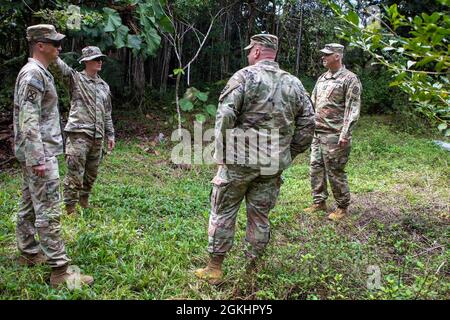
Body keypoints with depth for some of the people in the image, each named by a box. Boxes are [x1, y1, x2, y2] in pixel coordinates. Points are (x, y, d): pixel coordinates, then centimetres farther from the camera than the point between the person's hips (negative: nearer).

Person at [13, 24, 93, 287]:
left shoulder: (39, 73, 16)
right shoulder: (33, 74, -16)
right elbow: (29, 121, -23)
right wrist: (38, 158, -25)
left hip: (39, 152, 11)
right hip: (40, 154, -11)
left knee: (30, 204, 17)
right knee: (49, 210, -9)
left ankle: (29, 253, 30)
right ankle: (60, 269, -5)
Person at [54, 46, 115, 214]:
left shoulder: (104, 86, 17)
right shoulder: (76, 78, 0)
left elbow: (107, 113, 21)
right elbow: (61, 66, -19)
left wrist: (110, 134, 18)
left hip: (97, 137, 6)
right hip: (78, 134, -6)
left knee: (92, 173, 15)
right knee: (75, 174, -5)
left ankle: (84, 200, 34)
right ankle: (70, 208, 5)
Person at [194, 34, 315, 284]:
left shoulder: (244, 76, -7)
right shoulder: (294, 84, 8)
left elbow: (225, 117, -14)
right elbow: (307, 125, 8)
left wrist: (221, 154, -4)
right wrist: (287, 155, 14)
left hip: (239, 161, -4)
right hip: (273, 166, 4)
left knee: (223, 212, 9)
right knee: (260, 216, 14)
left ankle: (215, 269, 17)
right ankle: (253, 268, 25)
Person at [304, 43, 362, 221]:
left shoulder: (349, 79, -7)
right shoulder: (322, 78, 16)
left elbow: (352, 109, -12)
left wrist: (345, 134, -18)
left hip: (334, 135, -7)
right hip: (316, 133, 8)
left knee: (335, 172, -1)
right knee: (316, 168, 10)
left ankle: (342, 207, 14)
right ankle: (319, 202, 23)